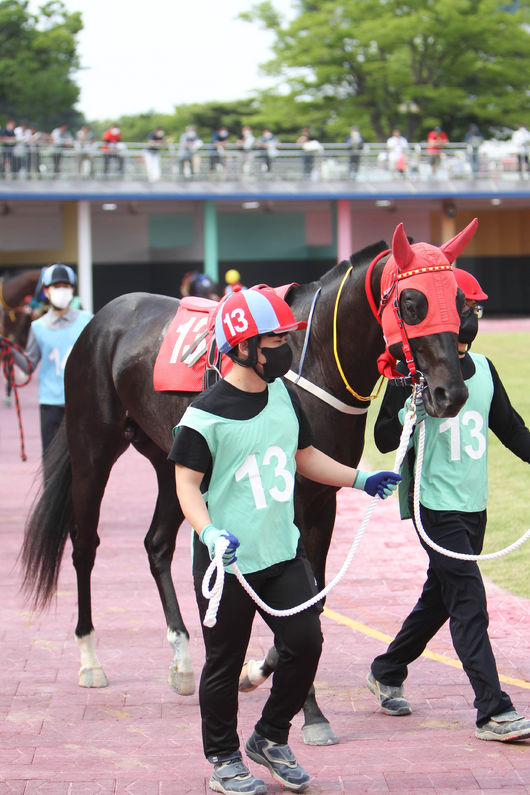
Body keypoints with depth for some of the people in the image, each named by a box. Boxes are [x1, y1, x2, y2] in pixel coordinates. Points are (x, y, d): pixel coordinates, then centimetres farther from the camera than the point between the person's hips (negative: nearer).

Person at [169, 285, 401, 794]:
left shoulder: (284, 395, 7)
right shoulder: (206, 414, -15)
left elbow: (304, 457, 20)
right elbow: (187, 484, -14)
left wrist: (360, 480, 11)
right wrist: (209, 531, -30)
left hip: (283, 552, 6)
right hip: (227, 562, -6)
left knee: (306, 643, 3)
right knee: (225, 663, 6)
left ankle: (270, 738, 25)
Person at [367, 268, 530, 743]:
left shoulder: (483, 369, 9)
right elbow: (384, 440, -12)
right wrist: (410, 412, -29)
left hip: (474, 506, 7)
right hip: (434, 505, -7)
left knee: (439, 598, 17)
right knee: (470, 604, -12)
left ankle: (387, 672, 36)